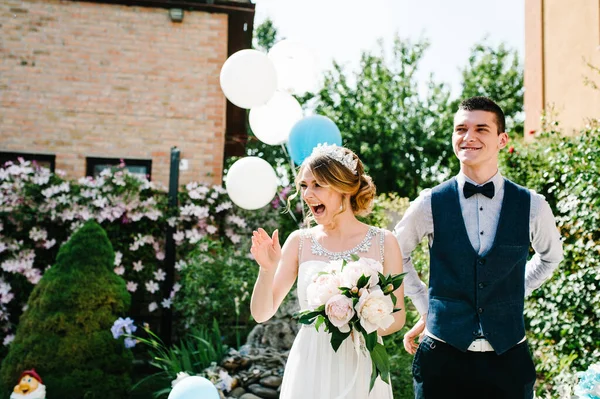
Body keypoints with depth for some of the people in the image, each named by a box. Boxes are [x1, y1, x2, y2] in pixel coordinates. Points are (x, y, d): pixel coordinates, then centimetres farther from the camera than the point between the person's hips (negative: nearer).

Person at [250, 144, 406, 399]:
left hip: (360, 369, -1)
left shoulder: (383, 242, -5)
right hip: (310, 369, 1)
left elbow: (397, 316, 0)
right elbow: (262, 314, -2)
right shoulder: (300, 242, -2)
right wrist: (267, 270, -18)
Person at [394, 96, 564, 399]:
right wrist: (425, 306, 8)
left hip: (508, 359, 1)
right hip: (443, 356, -1)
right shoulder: (430, 204, -5)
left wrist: (515, 295, 10)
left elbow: (550, 257, 17)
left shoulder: (532, 206, -3)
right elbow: (396, 254, 11)